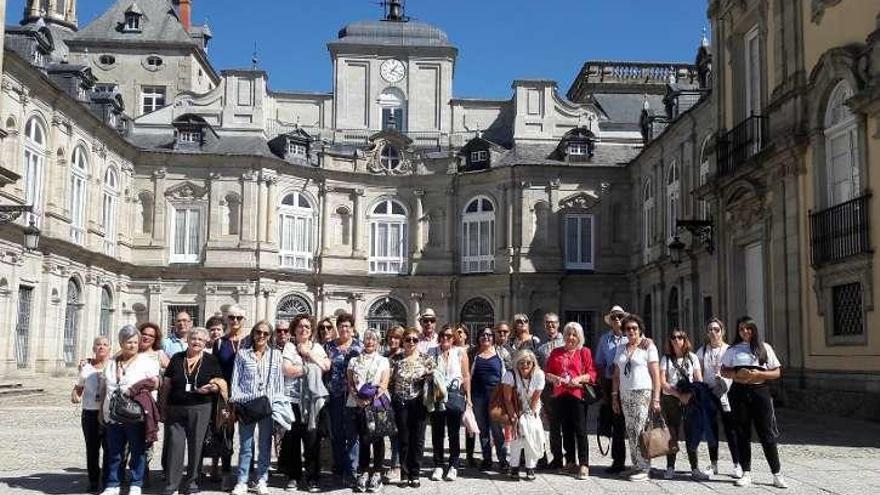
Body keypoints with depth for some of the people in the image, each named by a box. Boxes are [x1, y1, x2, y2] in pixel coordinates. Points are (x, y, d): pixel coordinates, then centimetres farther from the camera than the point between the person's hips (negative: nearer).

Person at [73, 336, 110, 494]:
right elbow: (78, 387, 12)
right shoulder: (86, 366, 9)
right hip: (90, 412, 2)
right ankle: (94, 481, 15)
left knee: (110, 448, -1)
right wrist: (74, 395, -7)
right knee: (92, 448, 4)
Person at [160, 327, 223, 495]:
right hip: (175, 408, 1)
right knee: (174, 444, -3)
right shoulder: (177, 358, 9)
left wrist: (210, 388, -14)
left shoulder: (211, 361, 5)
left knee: (196, 444, 3)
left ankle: (191, 481, 15)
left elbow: (220, 383, 6)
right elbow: (166, 384, 13)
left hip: (200, 409, -1)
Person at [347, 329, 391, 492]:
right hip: (358, 405, 1)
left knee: (377, 439, -1)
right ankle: (363, 473, 8)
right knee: (363, 439, 0)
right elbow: (350, 384, 7)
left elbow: (384, 384, 0)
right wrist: (359, 398, -10)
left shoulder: (383, 361, 10)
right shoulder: (354, 361, 15)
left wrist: (373, 398, -15)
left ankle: (377, 473, 6)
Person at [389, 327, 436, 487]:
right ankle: (404, 474, 15)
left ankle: (415, 474, 14)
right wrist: (390, 400, -1)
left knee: (418, 439, 4)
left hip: (418, 403, 0)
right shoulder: (396, 359, 3)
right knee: (403, 439, 6)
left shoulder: (425, 359, 2)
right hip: (400, 403, 0)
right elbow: (389, 381, 4)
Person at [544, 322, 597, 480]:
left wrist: (579, 379, -15)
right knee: (566, 430, 10)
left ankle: (584, 465, -7)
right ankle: (570, 462, 20)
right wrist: (555, 378, -7)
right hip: (561, 395, 4)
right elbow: (547, 373, 13)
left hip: (578, 394, -4)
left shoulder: (584, 352, 5)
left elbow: (592, 373, 1)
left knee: (580, 430, -8)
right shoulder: (556, 352, 14)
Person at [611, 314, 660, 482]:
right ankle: (636, 465, 9)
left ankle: (644, 468, -5)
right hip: (625, 394, 5)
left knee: (640, 430, -10)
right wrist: (614, 396, 10)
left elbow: (656, 375, -4)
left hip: (643, 393, -5)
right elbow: (617, 375, 17)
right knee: (630, 431, 3)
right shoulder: (621, 349, 16)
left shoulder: (648, 347, 0)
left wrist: (656, 399, -10)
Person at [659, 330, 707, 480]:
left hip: (690, 399, 1)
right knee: (672, 434, 2)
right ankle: (670, 468, 9)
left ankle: (695, 469, 1)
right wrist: (680, 395, -13)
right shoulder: (666, 359, 4)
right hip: (671, 399, -1)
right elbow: (662, 383, -3)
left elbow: (699, 380, 5)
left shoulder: (692, 357, 8)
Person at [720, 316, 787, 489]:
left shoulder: (765, 348, 5)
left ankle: (777, 475, 5)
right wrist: (736, 374, -9)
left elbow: (777, 373, 5)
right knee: (742, 434, 4)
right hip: (739, 392, 2)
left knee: (767, 434, -3)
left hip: (760, 391, -1)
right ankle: (746, 473, 12)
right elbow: (723, 371, 12)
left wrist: (758, 374, -12)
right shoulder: (733, 350, 9)